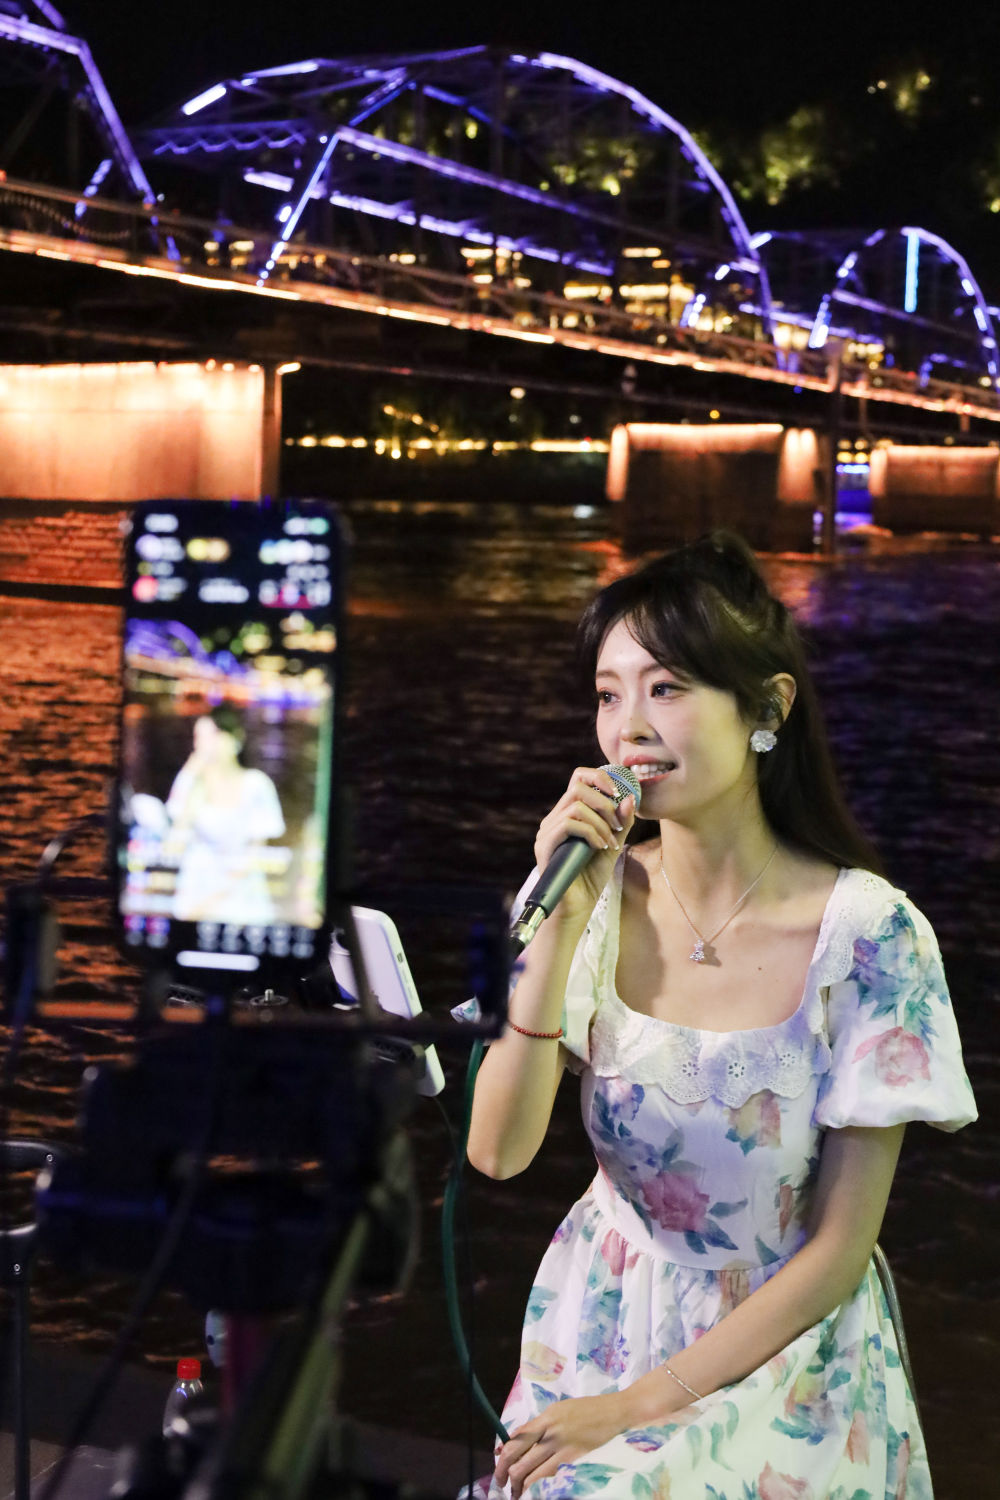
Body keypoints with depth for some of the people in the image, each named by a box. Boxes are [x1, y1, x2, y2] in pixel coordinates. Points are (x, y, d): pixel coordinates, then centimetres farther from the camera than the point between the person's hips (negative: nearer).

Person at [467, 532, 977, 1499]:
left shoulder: (867, 932, -17)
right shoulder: (602, 895, -6)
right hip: (603, 1319, 4)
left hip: (783, 1353, -4)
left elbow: (838, 1249, -11)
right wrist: (561, 923, -21)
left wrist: (642, 1405, -13)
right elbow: (497, 1151, -13)